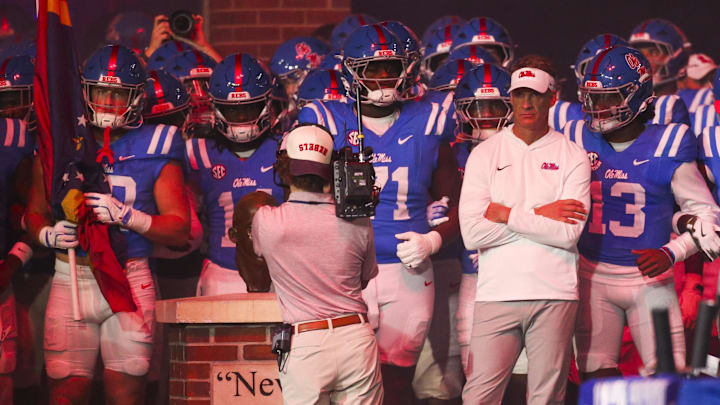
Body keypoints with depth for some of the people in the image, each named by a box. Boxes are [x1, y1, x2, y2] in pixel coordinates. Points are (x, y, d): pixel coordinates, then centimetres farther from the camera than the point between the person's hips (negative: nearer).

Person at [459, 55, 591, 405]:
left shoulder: (572, 157, 5)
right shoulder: (484, 155, 7)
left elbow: (569, 233, -8)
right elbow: (472, 233, -4)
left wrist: (506, 215, -6)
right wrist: (538, 216, -6)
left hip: (554, 294, 0)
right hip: (497, 292, 0)